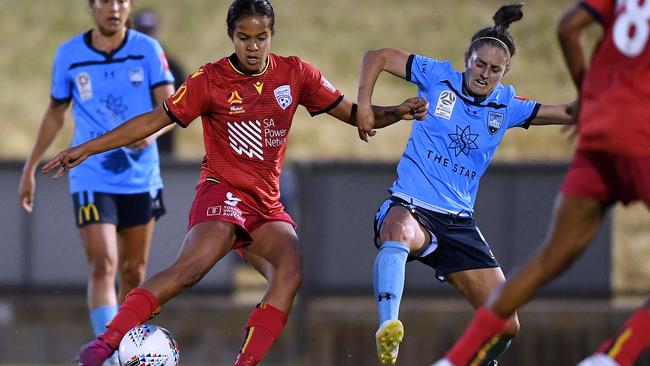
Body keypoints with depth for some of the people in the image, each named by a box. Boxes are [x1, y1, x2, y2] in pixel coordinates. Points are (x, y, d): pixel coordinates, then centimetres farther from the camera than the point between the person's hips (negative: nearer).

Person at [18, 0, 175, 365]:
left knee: (134, 272, 10)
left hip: (141, 178, 2)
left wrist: (152, 130, -33)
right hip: (92, 180, -2)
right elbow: (56, 113, 12)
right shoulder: (69, 55, 0)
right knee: (103, 266, -17)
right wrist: (30, 169, 14)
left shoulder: (148, 50, -2)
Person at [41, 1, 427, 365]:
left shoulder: (295, 73, 4)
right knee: (190, 268, -28)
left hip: (267, 202, 5)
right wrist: (86, 149, -4)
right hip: (223, 190, -5)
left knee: (291, 271, -23)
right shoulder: (211, 80, -6)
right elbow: (156, 120, -1)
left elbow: (352, 113, 10)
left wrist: (397, 112, -9)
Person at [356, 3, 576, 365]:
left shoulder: (507, 105, 9)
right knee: (398, 231, -45)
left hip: (459, 220, 4)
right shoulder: (438, 77, 0)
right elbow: (378, 57, 4)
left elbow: (569, 113, 9)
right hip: (410, 206, -4)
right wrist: (364, 103, -9)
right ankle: (388, 331, -58)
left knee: (506, 325, -1)